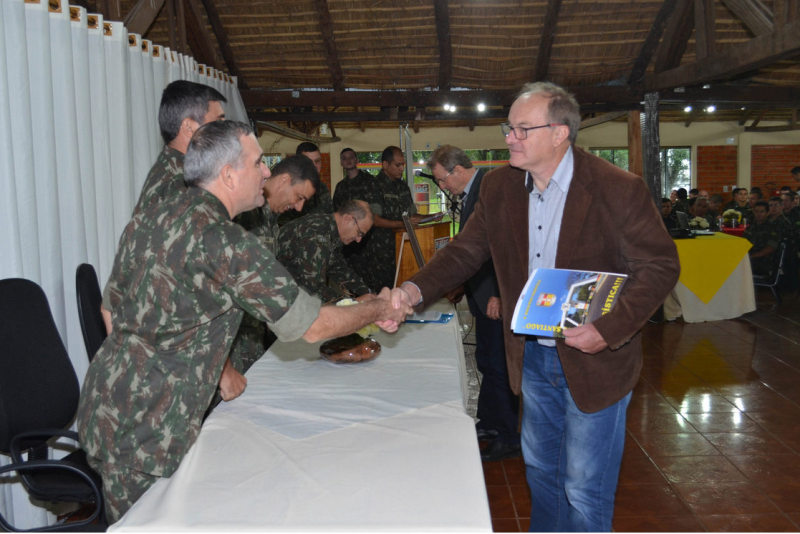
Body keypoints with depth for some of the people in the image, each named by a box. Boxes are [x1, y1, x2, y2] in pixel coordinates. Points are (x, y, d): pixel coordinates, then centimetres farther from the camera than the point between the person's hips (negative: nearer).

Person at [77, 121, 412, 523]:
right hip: (146, 433, -9)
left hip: (103, 406, 9)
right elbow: (311, 326, -15)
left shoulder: (146, 219, 6)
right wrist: (379, 310, 4)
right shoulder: (225, 242, -21)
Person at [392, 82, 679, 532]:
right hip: (533, 356, 6)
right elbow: (466, 251, 1)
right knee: (540, 470, 24)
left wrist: (609, 330, -26)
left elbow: (660, 266, -15)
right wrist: (415, 290, -16)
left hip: (595, 363, -5)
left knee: (584, 492, 7)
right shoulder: (499, 187, -2)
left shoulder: (619, 190, -19)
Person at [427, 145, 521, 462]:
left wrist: (499, 294, -23)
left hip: (498, 296, -10)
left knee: (498, 365, -2)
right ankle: (489, 423, 33)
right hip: (484, 293, 10)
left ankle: (507, 439, 10)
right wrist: (464, 284, 18)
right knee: (486, 361, 18)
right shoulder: (470, 194, 14)